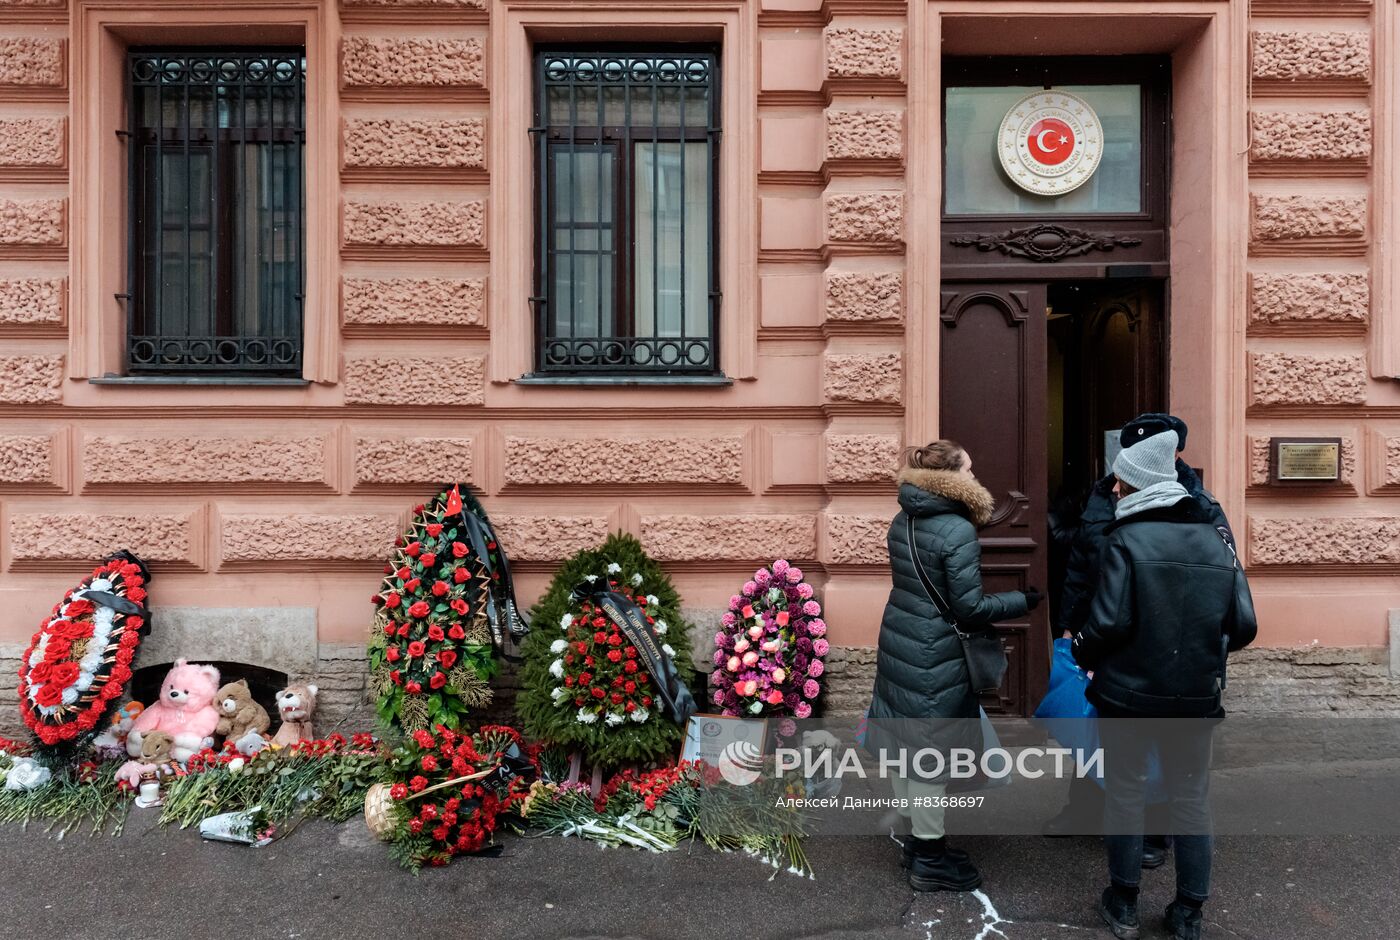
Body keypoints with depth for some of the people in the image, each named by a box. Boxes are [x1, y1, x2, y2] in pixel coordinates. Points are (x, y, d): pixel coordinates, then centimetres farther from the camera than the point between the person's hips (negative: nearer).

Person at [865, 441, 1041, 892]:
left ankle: (917, 840, 34)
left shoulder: (903, 522, 6)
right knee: (931, 754, 4)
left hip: (899, 645, 8)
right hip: (935, 657, -8)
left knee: (908, 746, 18)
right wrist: (1024, 600, -5)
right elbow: (970, 607, -17)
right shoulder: (958, 531, -19)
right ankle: (929, 861, 18)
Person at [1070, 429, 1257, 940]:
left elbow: (1110, 622, -20)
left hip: (1129, 693, -4)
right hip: (1196, 698, 4)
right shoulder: (1217, 539, 1)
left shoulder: (1125, 539, -14)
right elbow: (1243, 626, -1)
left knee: (1125, 795, 12)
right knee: (1192, 799, 17)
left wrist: (1080, 651, -1)